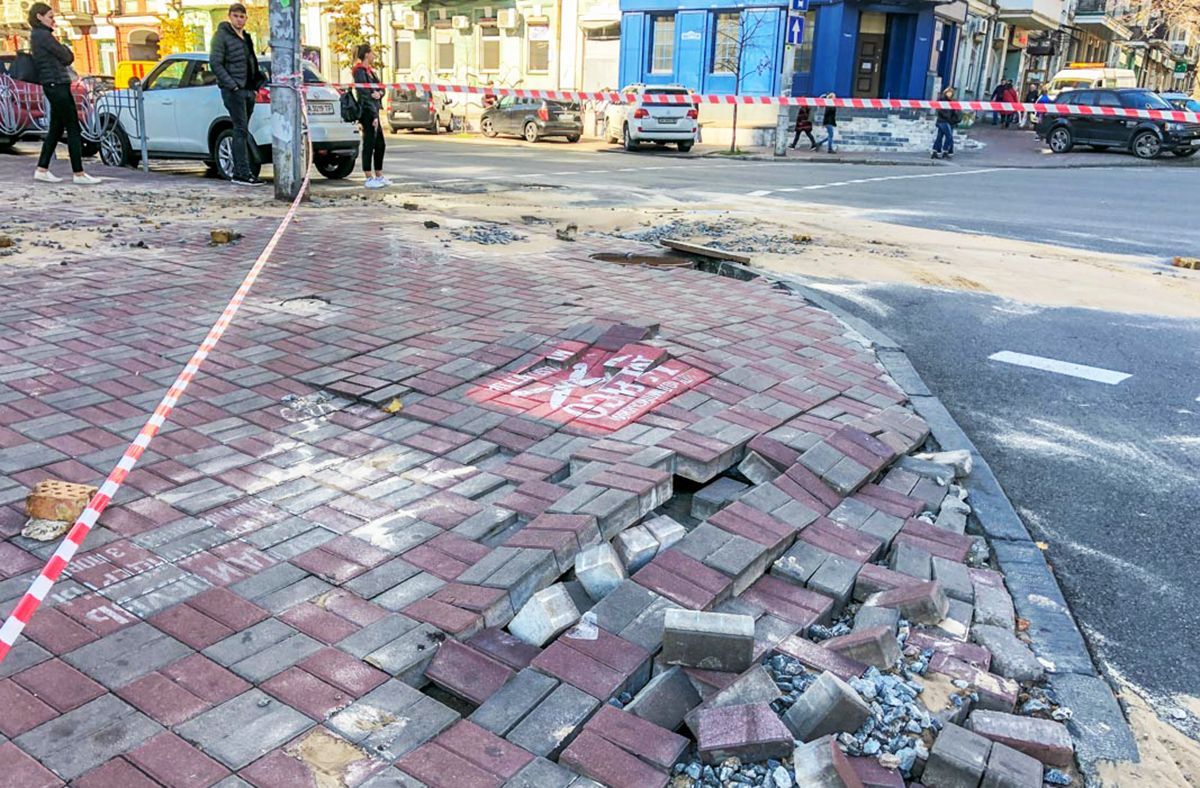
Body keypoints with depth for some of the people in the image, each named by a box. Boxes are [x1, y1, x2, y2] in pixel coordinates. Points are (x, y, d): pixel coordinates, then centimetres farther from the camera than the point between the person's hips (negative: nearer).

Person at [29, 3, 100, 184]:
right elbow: (67, 58, -7)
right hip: (57, 85, -10)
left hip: (55, 86, 10)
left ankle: (41, 170, 14)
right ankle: (79, 174, -8)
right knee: (74, 130, -8)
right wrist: (66, 51, 10)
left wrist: (65, 54, 2)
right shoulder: (43, 35, -11)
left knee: (56, 129, 12)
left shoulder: (37, 35, 20)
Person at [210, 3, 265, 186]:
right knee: (241, 130, -13)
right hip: (233, 90, -7)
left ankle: (237, 173, 12)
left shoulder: (246, 37, 19)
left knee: (241, 131, 8)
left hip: (249, 90, 7)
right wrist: (231, 85, -17)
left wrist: (256, 85, 12)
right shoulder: (222, 36, -4)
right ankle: (243, 173, -16)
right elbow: (215, 63, -10)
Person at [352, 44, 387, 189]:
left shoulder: (370, 71, 18)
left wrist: (379, 93, -8)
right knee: (369, 145, -7)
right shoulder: (360, 71, -11)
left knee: (380, 144, 13)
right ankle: (369, 179, -3)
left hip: (374, 111, 10)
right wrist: (374, 115, -21)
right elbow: (364, 94, -17)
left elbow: (381, 89, 17)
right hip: (367, 112, -10)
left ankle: (379, 177, 21)